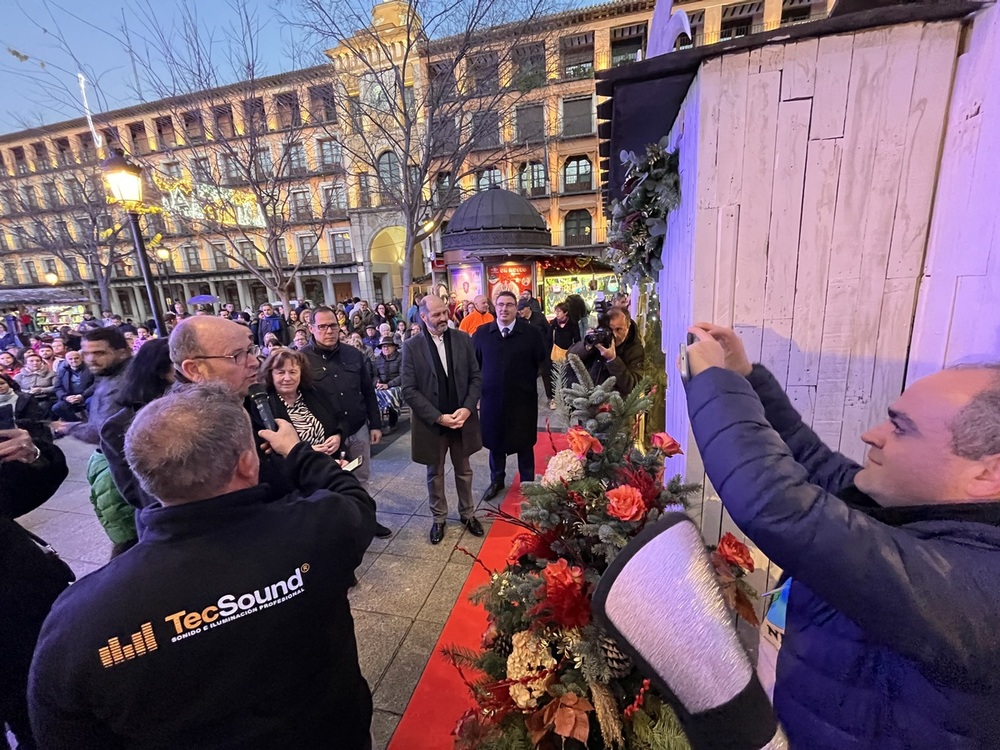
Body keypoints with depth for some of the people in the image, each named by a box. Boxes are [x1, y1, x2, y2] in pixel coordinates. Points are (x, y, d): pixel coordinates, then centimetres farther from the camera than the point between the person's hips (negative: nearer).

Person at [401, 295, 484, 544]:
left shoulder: (463, 339, -2)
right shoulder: (412, 346, -9)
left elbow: (476, 377, 0)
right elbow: (409, 390, -11)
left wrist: (467, 408, -13)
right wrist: (438, 417, -17)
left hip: (463, 418, 2)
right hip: (431, 423, -2)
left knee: (464, 471, 19)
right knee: (435, 474, 16)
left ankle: (467, 514, 40)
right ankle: (439, 518, 37)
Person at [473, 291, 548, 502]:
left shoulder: (531, 332, -5)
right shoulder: (482, 333, 0)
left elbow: (542, 362, -1)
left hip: (523, 399, -2)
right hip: (492, 398, 2)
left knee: (524, 443, 13)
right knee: (494, 441, 16)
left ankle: (528, 482, 34)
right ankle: (497, 480, 38)